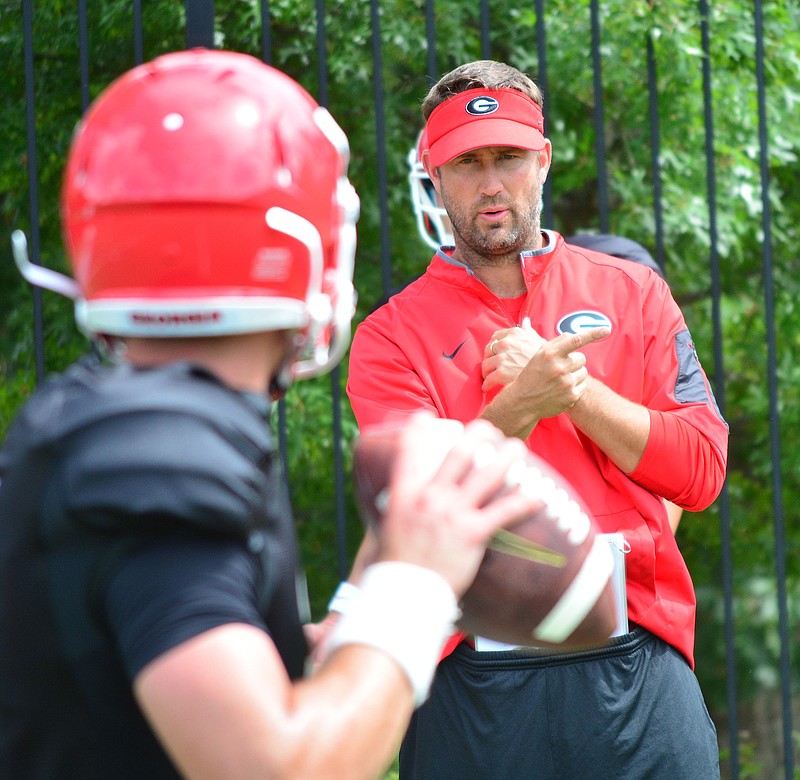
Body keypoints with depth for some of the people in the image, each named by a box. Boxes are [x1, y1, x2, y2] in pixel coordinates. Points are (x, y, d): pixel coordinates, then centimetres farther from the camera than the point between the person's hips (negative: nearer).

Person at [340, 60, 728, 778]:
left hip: (638, 668, 2)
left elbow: (700, 469, 1)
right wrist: (519, 407, -25)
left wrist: (573, 390, -8)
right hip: (476, 685, -1)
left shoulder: (632, 294, 11)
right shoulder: (391, 336, 5)